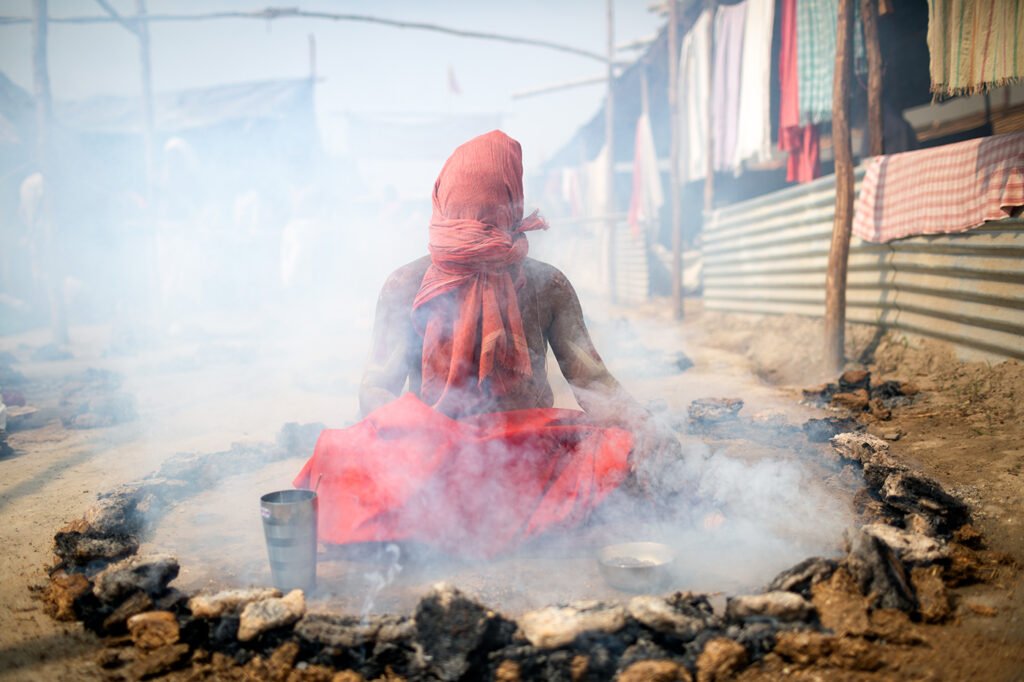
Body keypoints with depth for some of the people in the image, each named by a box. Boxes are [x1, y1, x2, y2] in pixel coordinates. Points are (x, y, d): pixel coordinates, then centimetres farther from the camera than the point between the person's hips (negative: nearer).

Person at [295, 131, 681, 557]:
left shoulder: (547, 286, 9)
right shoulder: (406, 287, 5)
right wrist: (413, 429, -24)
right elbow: (375, 389, 0)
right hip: (432, 455, -2)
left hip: (530, 454, 2)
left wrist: (644, 429, -21)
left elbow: (592, 380, 0)